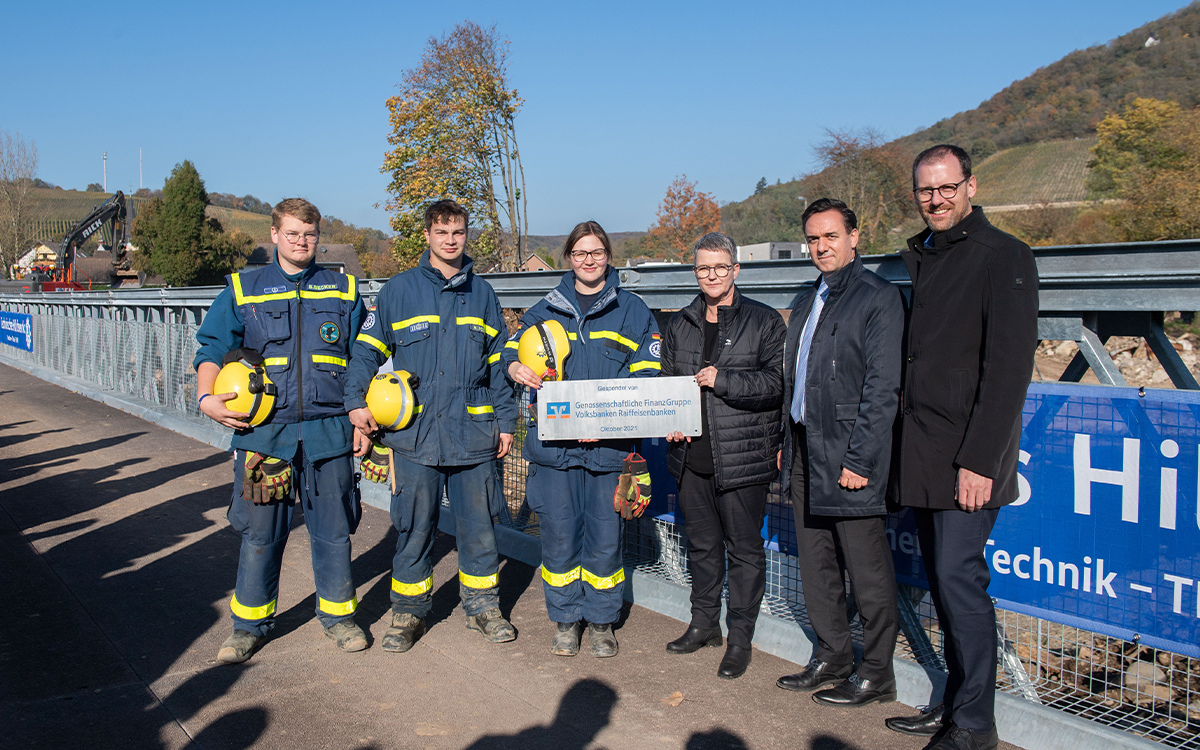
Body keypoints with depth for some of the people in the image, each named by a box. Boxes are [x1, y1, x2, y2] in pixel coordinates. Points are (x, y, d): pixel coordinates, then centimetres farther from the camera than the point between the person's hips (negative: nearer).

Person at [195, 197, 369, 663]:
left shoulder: (344, 291, 10)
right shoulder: (242, 291, 8)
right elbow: (211, 350, 8)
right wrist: (207, 398, -10)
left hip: (328, 431, 1)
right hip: (263, 432, 0)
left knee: (333, 531, 7)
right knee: (259, 532, 5)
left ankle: (337, 615, 24)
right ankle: (250, 624, 21)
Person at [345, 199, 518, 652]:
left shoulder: (482, 294, 11)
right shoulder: (399, 290, 3)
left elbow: (499, 363, 13)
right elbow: (366, 350, 5)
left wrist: (506, 421, 9)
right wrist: (356, 401, -8)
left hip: (474, 433, 2)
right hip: (416, 433, -2)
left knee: (478, 525, 9)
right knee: (414, 527, 5)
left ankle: (482, 605, 24)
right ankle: (408, 612, 20)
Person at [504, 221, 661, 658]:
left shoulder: (633, 311, 7)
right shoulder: (546, 310, 12)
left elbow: (646, 376, 0)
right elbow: (512, 349, 14)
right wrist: (516, 369, -12)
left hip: (610, 444, -1)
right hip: (554, 441, 1)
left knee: (605, 535, 5)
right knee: (559, 534, 6)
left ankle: (601, 621, 22)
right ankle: (565, 619, 22)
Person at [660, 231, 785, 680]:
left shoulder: (763, 322, -3)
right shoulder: (679, 325, 12)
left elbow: (776, 382, -10)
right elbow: (667, 382, 18)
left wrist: (723, 380, -19)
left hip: (742, 457, -4)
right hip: (691, 456, 5)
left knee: (744, 548, 5)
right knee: (701, 543, 17)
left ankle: (740, 638, 17)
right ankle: (704, 623, 33)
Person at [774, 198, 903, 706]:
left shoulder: (879, 298, -7)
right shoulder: (807, 301, 17)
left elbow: (883, 388, -13)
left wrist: (860, 459, -17)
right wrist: (786, 442, 15)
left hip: (848, 457, -8)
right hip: (805, 453, 8)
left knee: (867, 570, 1)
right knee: (816, 564, 14)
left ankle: (876, 673, 14)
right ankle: (831, 658, 28)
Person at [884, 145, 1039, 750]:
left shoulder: (1003, 257, -6)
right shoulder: (914, 257, 15)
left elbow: (1009, 367, -14)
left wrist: (980, 460, -19)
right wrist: (905, 446, 11)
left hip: (968, 456, -7)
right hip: (922, 452, 7)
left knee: (958, 576, -7)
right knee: (942, 581, 12)